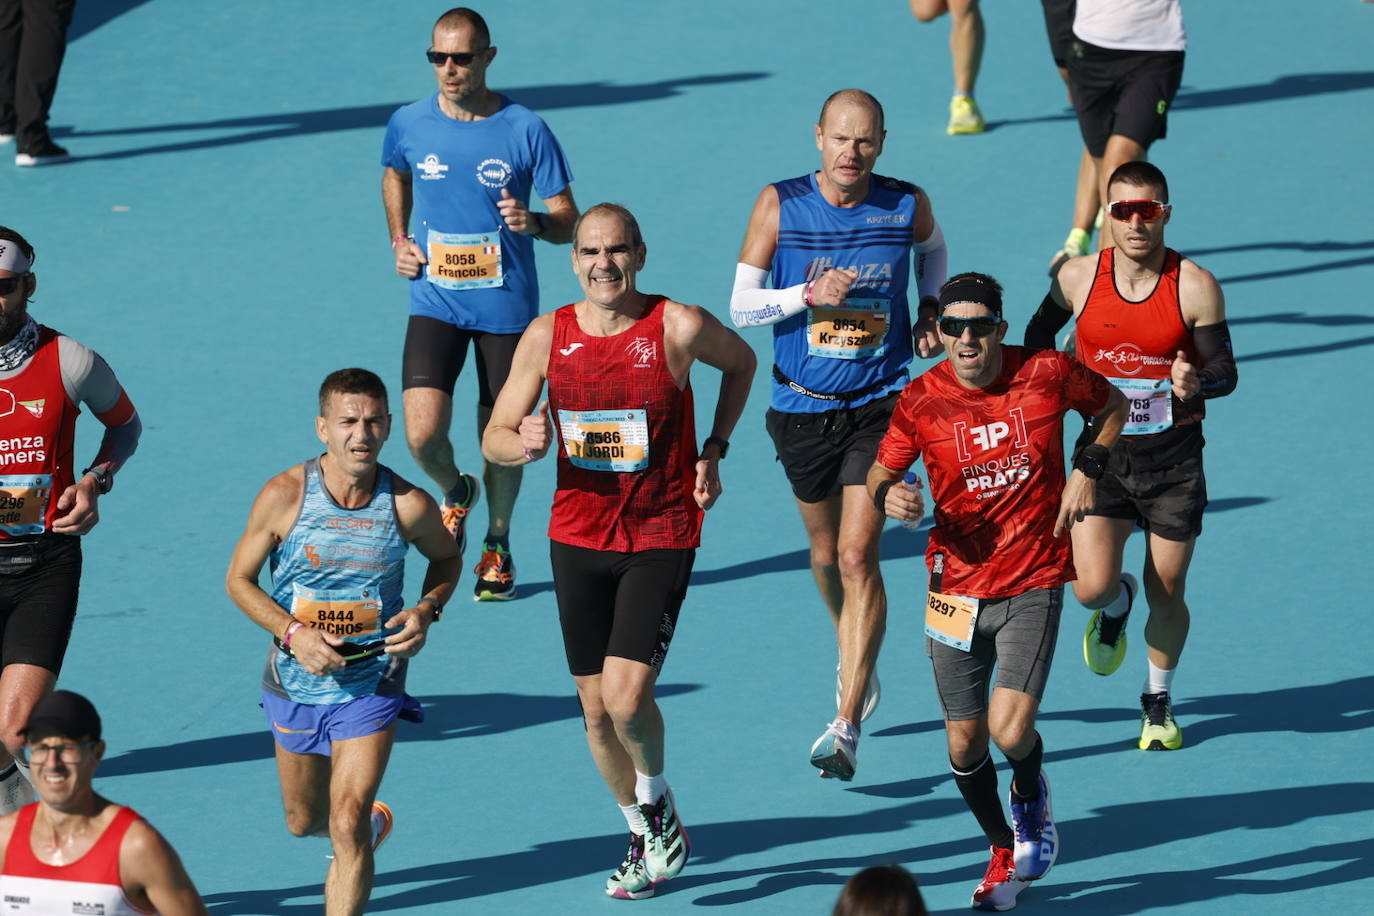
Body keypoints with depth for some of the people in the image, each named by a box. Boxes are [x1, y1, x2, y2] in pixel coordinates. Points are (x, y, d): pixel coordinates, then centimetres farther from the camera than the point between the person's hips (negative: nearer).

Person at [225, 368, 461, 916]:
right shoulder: (284, 496, -15)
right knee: (304, 821, 20)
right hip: (295, 684, 2)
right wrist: (293, 633, -18)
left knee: (346, 826, -15)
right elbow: (239, 580, -4)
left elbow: (446, 557, 10)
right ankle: (370, 825, 55)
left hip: (371, 684, -2)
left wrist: (427, 609, -10)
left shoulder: (410, 507, -13)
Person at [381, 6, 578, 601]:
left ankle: (497, 545, 34)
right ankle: (454, 493, 21)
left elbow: (569, 222, -4)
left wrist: (534, 221, -26)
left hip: (506, 307, -1)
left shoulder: (525, 131, -10)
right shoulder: (409, 125, -3)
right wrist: (399, 239, 7)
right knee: (423, 435, -14)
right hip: (434, 303, 1)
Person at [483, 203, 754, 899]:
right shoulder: (547, 336, -4)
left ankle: (656, 798, 14)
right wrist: (523, 443, -23)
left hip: (661, 537, -3)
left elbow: (741, 362, 11)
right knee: (596, 706, 10)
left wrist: (714, 449, 3)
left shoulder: (680, 328, -11)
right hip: (578, 536, 3)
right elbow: (494, 439, 0)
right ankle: (645, 838, 32)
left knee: (627, 694, -17)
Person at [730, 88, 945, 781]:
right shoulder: (780, 205, -9)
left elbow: (932, 249, 19)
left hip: (879, 404, -2)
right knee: (826, 554, 16)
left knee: (857, 554, -13)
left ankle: (847, 724, -12)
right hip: (802, 406, 2)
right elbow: (740, 306, -7)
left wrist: (931, 311, 5)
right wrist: (810, 294, -21)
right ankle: (854, 661, 46)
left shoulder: (907, 206, -6)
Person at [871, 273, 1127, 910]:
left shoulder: (1048, 375, -9)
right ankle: (1003, 851, 33)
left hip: (1033, 583, -2)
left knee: (1011, 731, -17)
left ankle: (1029, 792, 20)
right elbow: (881, 469, 5)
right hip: (957, 587, 2)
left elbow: (1111, 404, 11)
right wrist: (888, 494, -19)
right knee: (965, 744, 5)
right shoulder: (921, 401, -9)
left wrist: (1086, 470, -3)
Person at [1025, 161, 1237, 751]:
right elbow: (1039, 332, 15)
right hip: (1104, 454, 1)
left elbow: (1225, 371, -4)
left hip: (1175, 458, -1)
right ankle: (1117, 605, 27)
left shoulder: (1195, 287, -11)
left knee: (1166, 594, 7)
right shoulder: (1079, 277, -5)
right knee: (1091, 587, -13)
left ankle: (1158, 701, 34)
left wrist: (1197, 383, -26)